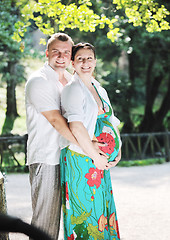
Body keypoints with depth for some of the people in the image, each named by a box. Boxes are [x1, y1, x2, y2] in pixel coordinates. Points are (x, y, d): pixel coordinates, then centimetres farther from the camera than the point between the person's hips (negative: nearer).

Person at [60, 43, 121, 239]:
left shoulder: (99, 90, 17)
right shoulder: (73, 89, -8)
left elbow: (112, 122, 19)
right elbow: (76, 127, -18)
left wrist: (118, 152, 5)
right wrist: (95, 156, -18)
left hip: (101, 161, 8)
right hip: (80, 159, -8)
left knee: (103, 207, 10)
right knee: (85, 210, -6)